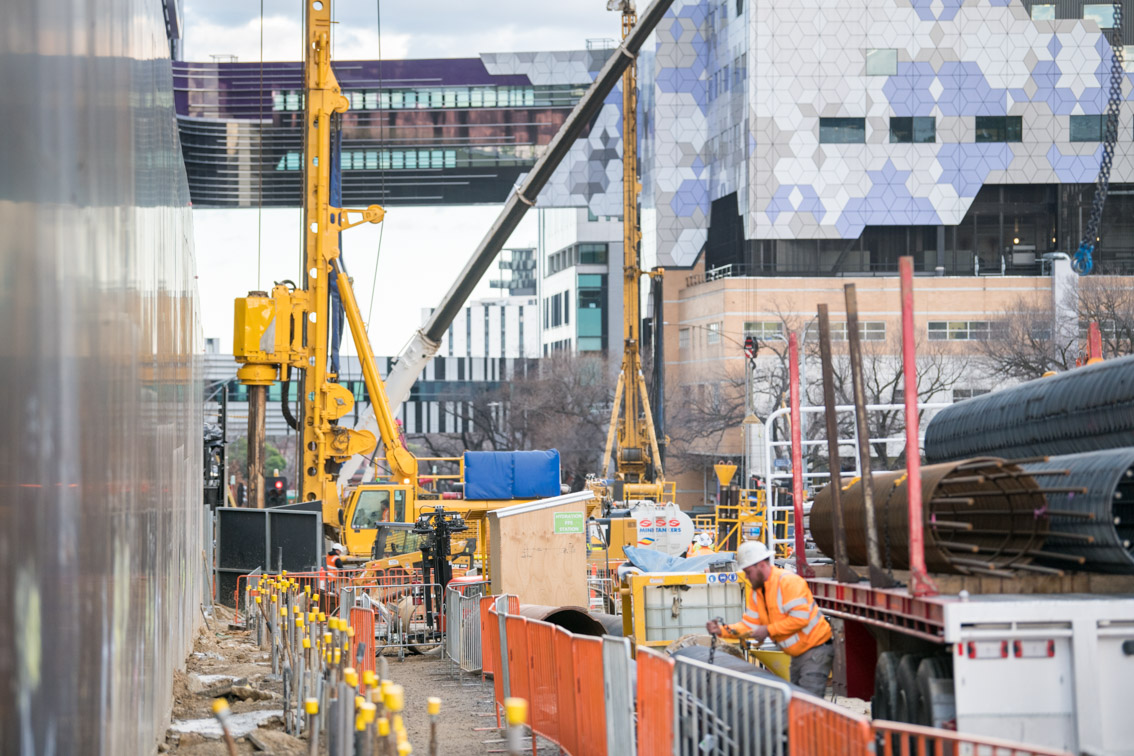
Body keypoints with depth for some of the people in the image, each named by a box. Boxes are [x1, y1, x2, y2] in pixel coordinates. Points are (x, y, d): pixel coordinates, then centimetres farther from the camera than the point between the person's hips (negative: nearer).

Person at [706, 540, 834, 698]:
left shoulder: (788, 582, -19)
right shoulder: (756, 591, 9)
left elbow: (800, 618, -27)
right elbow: (750, 625, 9)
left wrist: (769, 630, -23)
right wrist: (722, 630, -6)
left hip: (815, 651, -10)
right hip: (797, 655, 10)